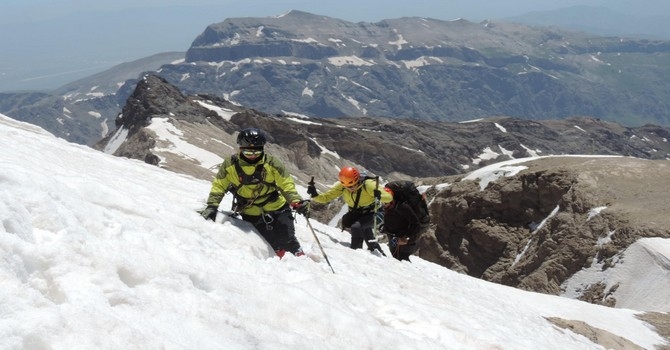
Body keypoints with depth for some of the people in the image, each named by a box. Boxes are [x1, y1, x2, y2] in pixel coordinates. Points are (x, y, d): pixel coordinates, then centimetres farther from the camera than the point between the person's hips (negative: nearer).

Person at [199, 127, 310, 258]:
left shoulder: (272, 164, -12)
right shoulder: (230, 164, -10)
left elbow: (286, 185, -10)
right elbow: (219, 186, 0)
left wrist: (297, 202, -25)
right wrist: (212, 206, -9)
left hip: (276, 207, 0)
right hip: (250, 214, 0)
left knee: (287, 241, -3)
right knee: (271, 244, -4)